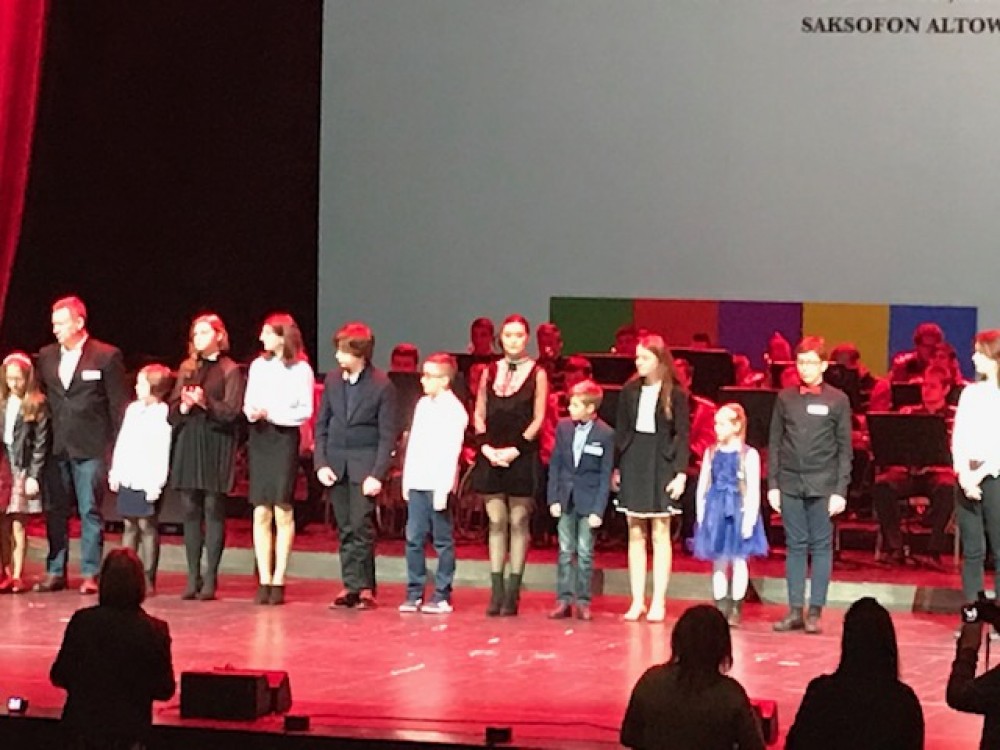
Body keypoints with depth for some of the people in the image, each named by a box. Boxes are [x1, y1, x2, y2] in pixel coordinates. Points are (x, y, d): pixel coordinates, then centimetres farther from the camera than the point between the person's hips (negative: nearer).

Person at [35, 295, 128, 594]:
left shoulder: (106, 356, -2)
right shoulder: (46, 356, 12)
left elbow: (119, 404, -1)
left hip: (90, 448, -4)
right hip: (55, 447, 4)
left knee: (90, 511, -2)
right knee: (55, 511, 6)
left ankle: (90, 574, 2)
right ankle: (55, 572, 13)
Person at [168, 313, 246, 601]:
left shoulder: (230, 370, 0)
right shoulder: (187, 368, 15)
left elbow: (233, 412, -8)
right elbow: (172, 408, 13)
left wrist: (206, 403, -20)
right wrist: (184, 406, -7)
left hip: (217, 445, -5)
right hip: (188, 444, 5)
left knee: (214, 510, -3)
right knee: (190, 510, 3)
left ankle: (210, 578, -1)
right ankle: (193, 577, 7)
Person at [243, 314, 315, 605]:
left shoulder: (300, 369, -3)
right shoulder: (258, 366, 10)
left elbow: (305, 411, -4)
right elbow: (248, 403, 13)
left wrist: (272, 414, -13)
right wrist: (252, 412, -9)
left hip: (285, 437, -4)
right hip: (259, 438, 4)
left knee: (283, 512, -3)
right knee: (261, 513, 2)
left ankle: (278, 581, 2)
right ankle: (264, 581, 5)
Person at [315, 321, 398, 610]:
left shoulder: (381, 385, -7)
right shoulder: (332, 379, 6)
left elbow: (387, 434, -6)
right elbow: (321, 425, 11)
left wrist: (377, 474, -13)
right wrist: (320, 463, 1)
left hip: (365, 462, -4)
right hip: (336, 461, 4)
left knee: (361, 526, -10)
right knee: (344, 528, 5)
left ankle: (364, 587, -4)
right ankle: (351, 586, 9)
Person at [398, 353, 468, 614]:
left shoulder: (454, 410, -9)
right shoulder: (423, 404, 13)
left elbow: (451, 452, -13)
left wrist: (443, 489, -16)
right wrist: (407, 480, 13)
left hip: (437, 485, -7)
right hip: (417, 484, 7)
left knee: (442, 541, 0)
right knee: (414, 539, 4)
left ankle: (442, 596, 3)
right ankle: (414, 593, 9)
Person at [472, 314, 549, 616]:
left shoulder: (536, 374, 1)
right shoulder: (490, 372, 11)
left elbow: (538, 419, -3)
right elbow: (479, 415, 11)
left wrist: (515, 449, -13)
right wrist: (486, 447, -5)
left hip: (522, 457, -3)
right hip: (491, 456, 3)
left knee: (518, 522, -1)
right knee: (496, 521, 3)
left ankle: (512, 593, 0)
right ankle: (496, 591, 4)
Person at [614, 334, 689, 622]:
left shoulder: (675, 394, -4)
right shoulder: (629, 391, 5)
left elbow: (682, 435, -4)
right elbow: (621, 430, 9)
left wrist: (681, 473, -11)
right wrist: (616, 468, 5)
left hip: (662, 464, -3)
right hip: (633, 461, 3)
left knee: (660, 534, 0)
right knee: (635, 534, 6)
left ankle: (658, 602, 4)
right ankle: (638, 601, 10)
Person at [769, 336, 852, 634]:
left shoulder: (837, 400, 2)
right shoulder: (785, 398, 8)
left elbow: (845, 449, 1)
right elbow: (775, 443, 9)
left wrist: (840, 490, -5)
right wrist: (773, 484, 3)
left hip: (822, 485, -2)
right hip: (790, 484, 2)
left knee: (821, 546, 1)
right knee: (795, 546, 5)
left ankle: (815, 612, 3)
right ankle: (795, 610, 7)